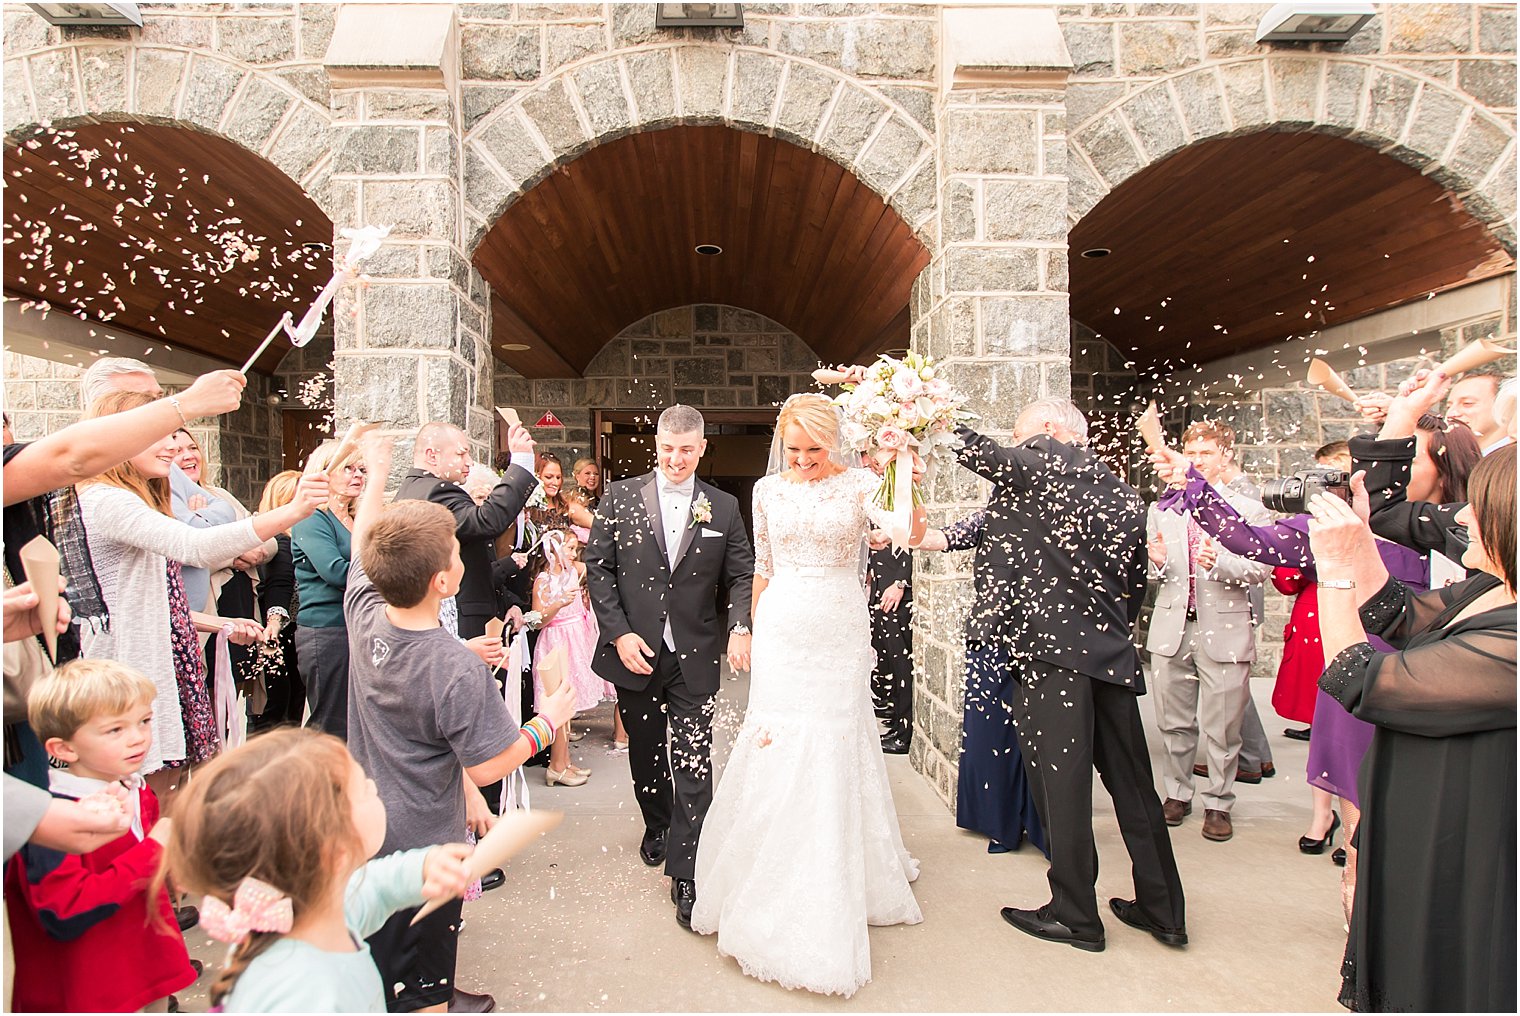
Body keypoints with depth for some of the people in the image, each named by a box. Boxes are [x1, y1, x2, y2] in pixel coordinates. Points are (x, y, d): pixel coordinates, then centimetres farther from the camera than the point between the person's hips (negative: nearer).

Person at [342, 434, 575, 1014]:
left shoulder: (364, 614, -12)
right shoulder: (456, 668, -31)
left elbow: (362, 545, 8)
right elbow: (487, 767, -21)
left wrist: (377, 473, 19)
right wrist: (548, 721, -7)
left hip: (366, 829, 7)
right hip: (423, 841, -7)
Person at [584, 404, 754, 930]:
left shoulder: (723, 508, 2)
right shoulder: (621, 497, 0)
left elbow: (742, 575, 3)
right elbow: (597, 568, -1)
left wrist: (740, 626, -16)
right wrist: (618, 634, -10)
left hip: (694, 657, -1)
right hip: (634, 651, 1)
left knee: (693, 761, -4)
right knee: (645, 753, 18)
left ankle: (685, 873, 6)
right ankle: (657, 827, 45)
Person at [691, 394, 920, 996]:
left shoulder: (861, 485, -4)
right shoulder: (768, 490, 4)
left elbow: (910, 530, -21)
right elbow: (762, 569, 11)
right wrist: (756, 632, 11)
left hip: (839, 633, -2)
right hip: (781, 631, 2)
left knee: (833, 753, 5)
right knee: (777, 752, 4)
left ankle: (832, 896, 26)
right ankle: (771, 894, 26)